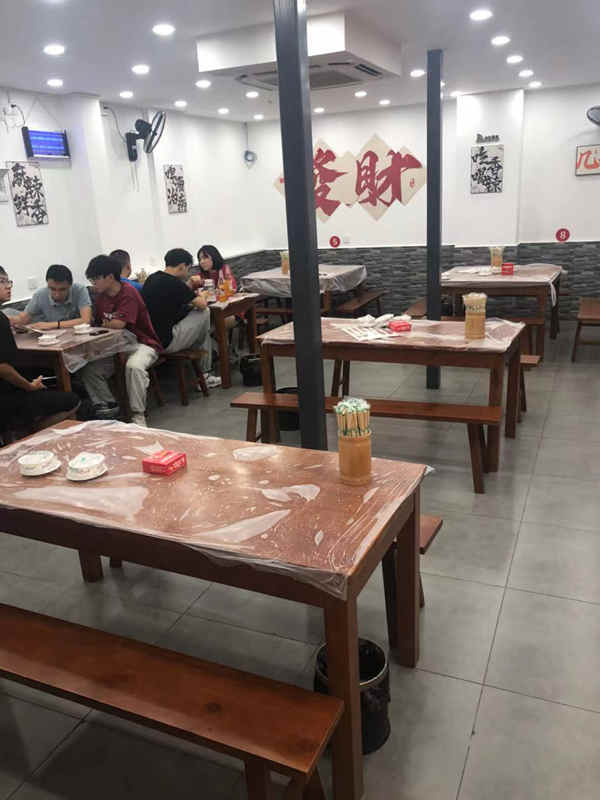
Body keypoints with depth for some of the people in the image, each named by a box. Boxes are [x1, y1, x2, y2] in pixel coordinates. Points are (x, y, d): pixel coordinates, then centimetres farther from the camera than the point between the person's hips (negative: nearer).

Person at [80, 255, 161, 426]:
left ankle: (138, 415, -25)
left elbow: (119, 324, -24)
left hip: (143, 343, -7)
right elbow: (99, 325, 12)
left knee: (133, 366, -37)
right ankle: (108, 405, 3)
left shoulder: (128, 293, -16)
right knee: (89, 369, -10)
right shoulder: (101, 296, 8)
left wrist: (105, 324, -5)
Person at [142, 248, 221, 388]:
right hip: (166, 344, -9)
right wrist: (201, 295, 13)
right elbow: (202, 304, -8)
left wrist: (187, 288, 18)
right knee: (204, 313, 5)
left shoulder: (151, 279, 11)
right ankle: (204, 374, 16)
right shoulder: (174, 283, -15)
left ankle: (204, 376, 27)